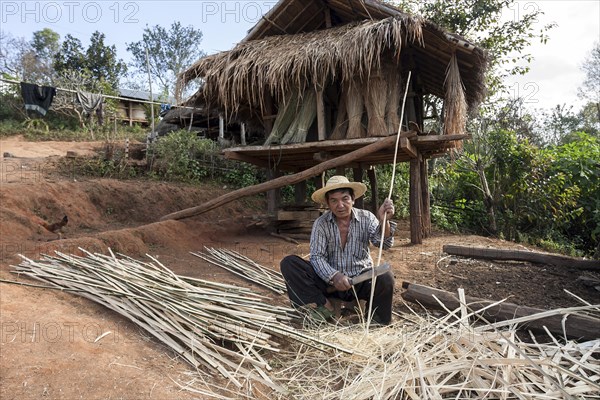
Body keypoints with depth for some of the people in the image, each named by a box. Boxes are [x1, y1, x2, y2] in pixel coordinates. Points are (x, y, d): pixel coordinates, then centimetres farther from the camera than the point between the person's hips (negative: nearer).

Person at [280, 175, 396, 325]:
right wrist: (333, 276, -33)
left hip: (361, 280, 0)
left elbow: (384, 243, -17)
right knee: (288, 263, -18)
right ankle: (322, 305, -19)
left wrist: (384, 222, -38)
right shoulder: (321, 224, -5)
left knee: (385, 278, -33)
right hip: (330, 281, 0)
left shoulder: (366, 218, -3)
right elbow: (316, 257, -13)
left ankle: (377, 324, -7)